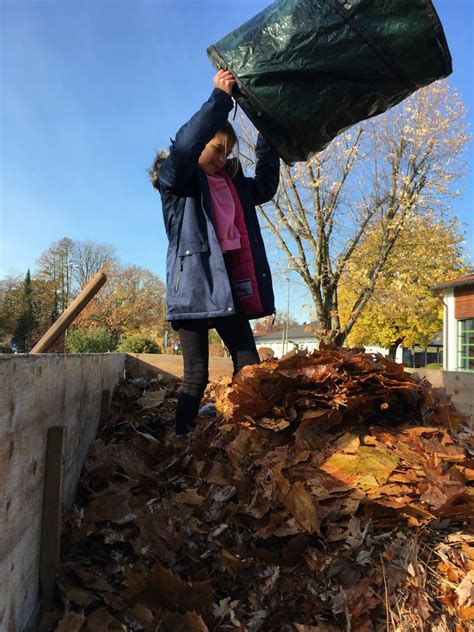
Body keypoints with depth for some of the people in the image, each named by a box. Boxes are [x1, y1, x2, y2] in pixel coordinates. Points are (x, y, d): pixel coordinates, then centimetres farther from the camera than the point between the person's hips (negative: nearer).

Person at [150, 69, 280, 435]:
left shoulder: (232, 182, 21)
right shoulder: (176, 179, 2)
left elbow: (266, 186, 24)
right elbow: (184, 146, -17)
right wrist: (220, 97, -15)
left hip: (228, 285, 6)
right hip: (194, 285, -6)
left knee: (249, 367, 1)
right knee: (197, 374, -4)